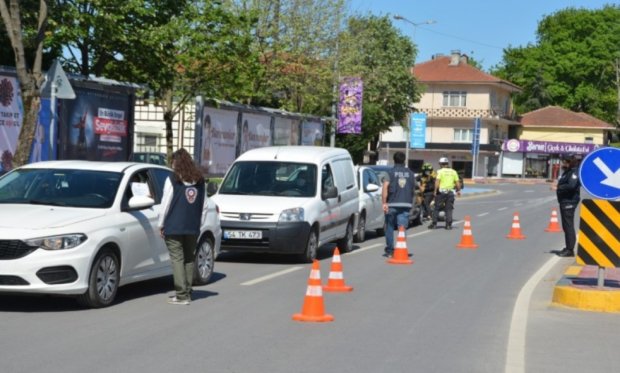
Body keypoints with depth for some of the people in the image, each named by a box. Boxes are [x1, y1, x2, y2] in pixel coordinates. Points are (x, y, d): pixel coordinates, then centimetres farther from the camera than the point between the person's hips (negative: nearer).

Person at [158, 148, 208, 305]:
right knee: (189, 258, 13)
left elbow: (165, 204, -7)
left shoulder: (173, 180, -6)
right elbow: (204, 206, 11)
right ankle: (187, 291, 17)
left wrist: (161, 225, 2)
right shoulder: (199, 181, 9)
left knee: (177, 259, -4)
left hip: (174, 227, -5)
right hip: (193, 228, 5)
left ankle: (181, 295, -8)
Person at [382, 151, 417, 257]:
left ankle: (389, 250, 14)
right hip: (406, 204, 2)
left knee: (389, 227, 11)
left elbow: (385, 187, -14)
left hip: (392, 204, -2)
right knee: (402, 228, 0)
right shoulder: (410, 174, 9)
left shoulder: (391, 172, -2)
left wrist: (384, 202, -15)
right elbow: (413, 190, 15)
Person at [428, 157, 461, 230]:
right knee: (449, 209, 8)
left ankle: (434, 224, 3)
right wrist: (458, 190, 19)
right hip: (450, 192, 3)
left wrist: (435, 191, -9)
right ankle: (448, 225, 4)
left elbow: (437, 181, -14)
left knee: (437, 208, 4)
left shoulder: (440, 171, -4)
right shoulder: (453, 172, 7)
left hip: (441, 192, -3)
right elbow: (457, 182, 6)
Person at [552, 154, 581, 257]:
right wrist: (558, 188, 7)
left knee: (568, 226, -10)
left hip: (569, 202, -11)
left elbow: (571, 185, -27)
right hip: (564, 201, 11)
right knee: (566, 226, 16)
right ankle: (568, 248, 24)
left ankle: (570, 250, -9)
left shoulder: (574, 172, -14)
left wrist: (558, 188, -20)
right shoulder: (566, 172, 17)